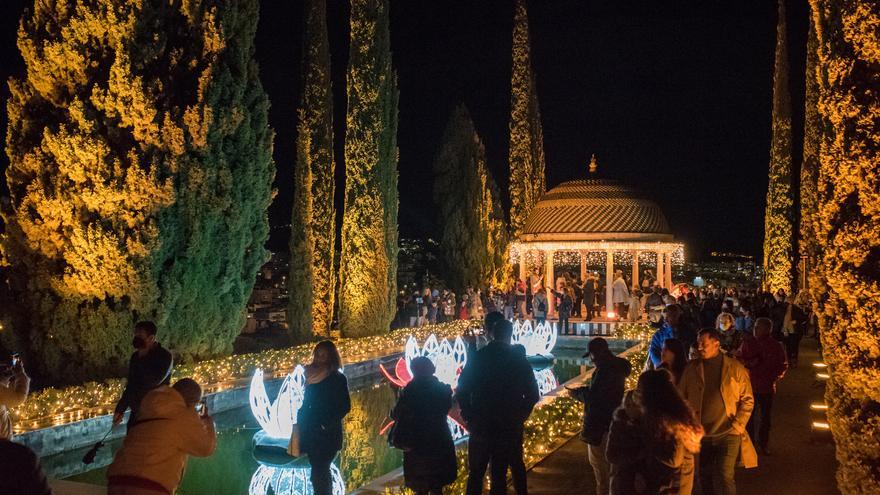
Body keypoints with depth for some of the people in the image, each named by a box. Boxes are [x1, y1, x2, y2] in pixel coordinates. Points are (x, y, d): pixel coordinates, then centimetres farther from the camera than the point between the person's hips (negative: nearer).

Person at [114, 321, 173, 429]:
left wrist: (143, 358, -14)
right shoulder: (136, 356, 9)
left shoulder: (164, 356, -11)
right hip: (136, 413, 7)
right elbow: (131, 385, 18)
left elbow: (154, 380, -26)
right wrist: (120, 409, 15)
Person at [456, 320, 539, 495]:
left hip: (481, 426, 0)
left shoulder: (478, 357, -6)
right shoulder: (519, 359, -4)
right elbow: (532, 394, -1)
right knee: (499, 474, 9)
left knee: (476, 474, 13)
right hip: (509, 428, 1)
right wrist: (521, 415, 12)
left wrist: (468, 418, 4)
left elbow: (462, 391, -7)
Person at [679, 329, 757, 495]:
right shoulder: (691, 368, 1)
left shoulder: (736, 368, -4)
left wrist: (738, 425, -10)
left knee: (724, 476, -8)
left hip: (728, 433, -3)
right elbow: (681, 397, 6)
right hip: (700, 433, 3)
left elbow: (748, 400, 0)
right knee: (705, 476, 14)